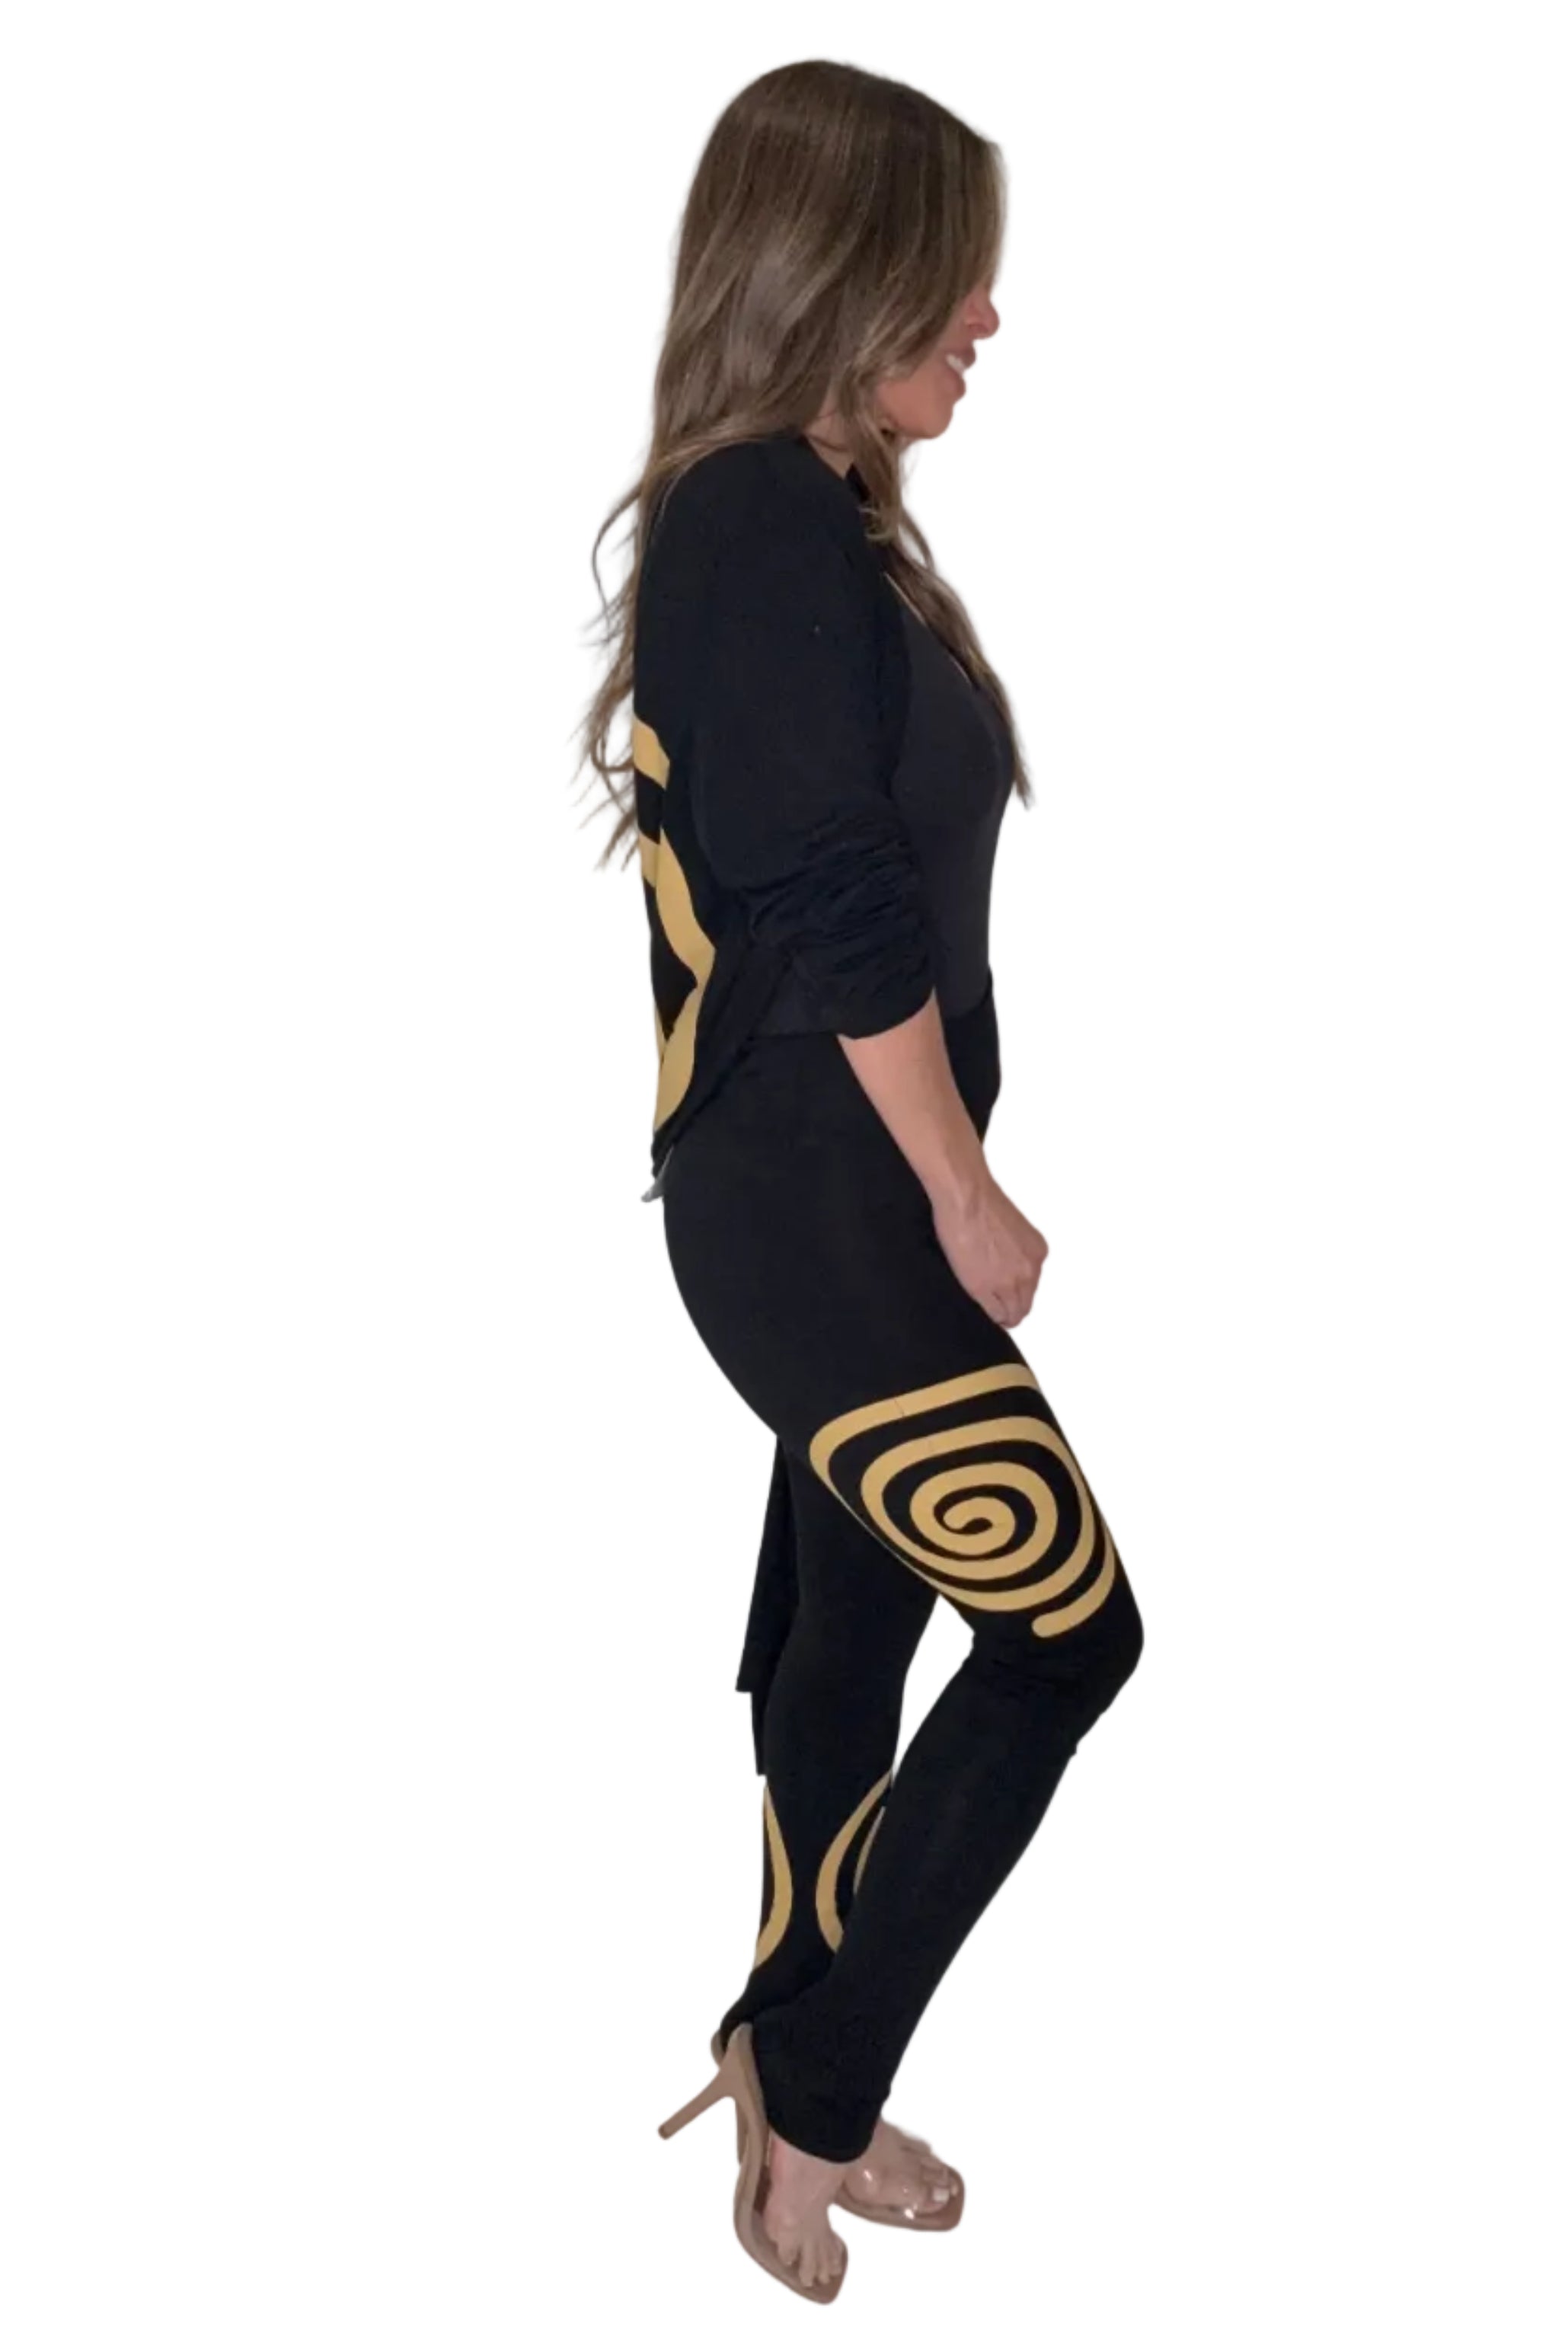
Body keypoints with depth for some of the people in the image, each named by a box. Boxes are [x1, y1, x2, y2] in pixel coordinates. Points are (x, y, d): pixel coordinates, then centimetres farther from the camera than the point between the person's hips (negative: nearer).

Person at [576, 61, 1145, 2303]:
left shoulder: (804, 519, 13)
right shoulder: (774, 522, -17)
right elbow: (838, 913, -21)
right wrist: (965, 1199, -13)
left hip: (843, 1189, 10)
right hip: (809, 1197, -10)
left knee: (852, 1630, 16)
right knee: (1067, 1626, -4)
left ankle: (795, 2075, 30)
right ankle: (812, 2097, 9)